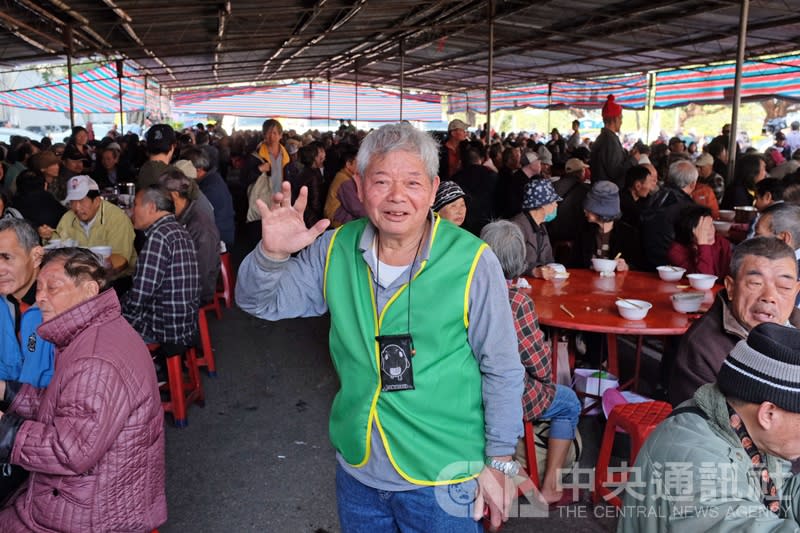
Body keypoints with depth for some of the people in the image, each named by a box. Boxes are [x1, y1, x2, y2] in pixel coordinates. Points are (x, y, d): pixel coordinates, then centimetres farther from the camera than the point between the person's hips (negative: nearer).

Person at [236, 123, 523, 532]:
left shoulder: (471, 262, -17)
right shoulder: (334, 251, -5)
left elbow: (502, 370, -10)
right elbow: (259, 302, 1)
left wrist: (499, 463, -6)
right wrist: (272, 253, -20)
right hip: (356, 471, 4)